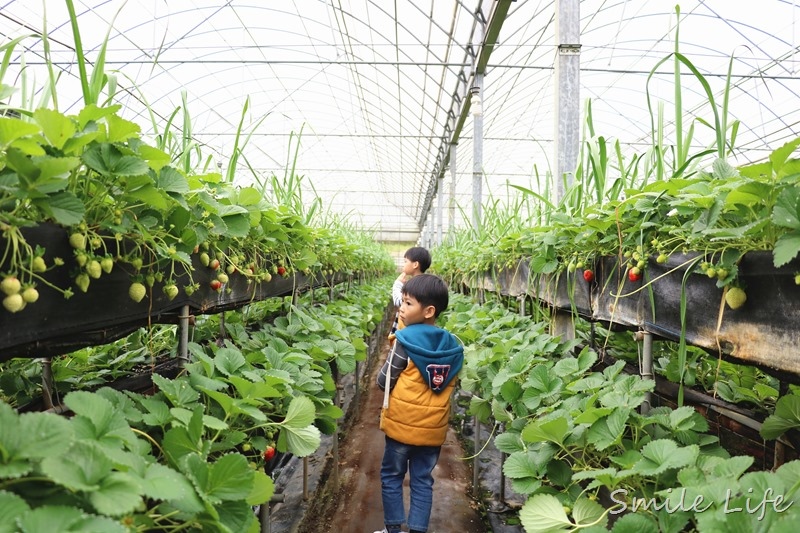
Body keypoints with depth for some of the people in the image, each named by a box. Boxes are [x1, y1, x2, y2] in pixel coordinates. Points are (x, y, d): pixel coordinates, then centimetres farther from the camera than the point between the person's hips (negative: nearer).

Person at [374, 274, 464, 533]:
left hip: (402, 423, -4)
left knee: (392, 477, 15)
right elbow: (450, 386, 9)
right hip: (434, 427, 4)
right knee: (423, 481, 15)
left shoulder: (405, 339, -18)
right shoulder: (453, 345, -2)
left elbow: (383, 382, -10)